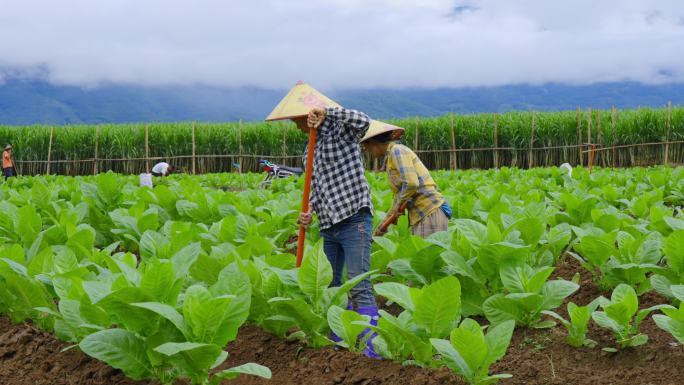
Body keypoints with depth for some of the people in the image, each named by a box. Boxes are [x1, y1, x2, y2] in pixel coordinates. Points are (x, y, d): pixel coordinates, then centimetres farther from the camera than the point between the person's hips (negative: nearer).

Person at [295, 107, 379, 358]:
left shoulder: (341, 132, -2)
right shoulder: (311, 149, 20)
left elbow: (363, 121, -24)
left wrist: (326, 113, -21)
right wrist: (309, 211, 4)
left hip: (354, 219, -9)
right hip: (328, 226, 9)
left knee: (359, 286, -17)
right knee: (330, 286, 12)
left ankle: (371, 348, -22)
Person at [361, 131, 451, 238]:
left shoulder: (397, 151, -9)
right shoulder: (390, 157, 18)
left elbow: (411, 183, -22)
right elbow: (400, 193, 21)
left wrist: (398, 205, -6)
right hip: (421, 214, 9)